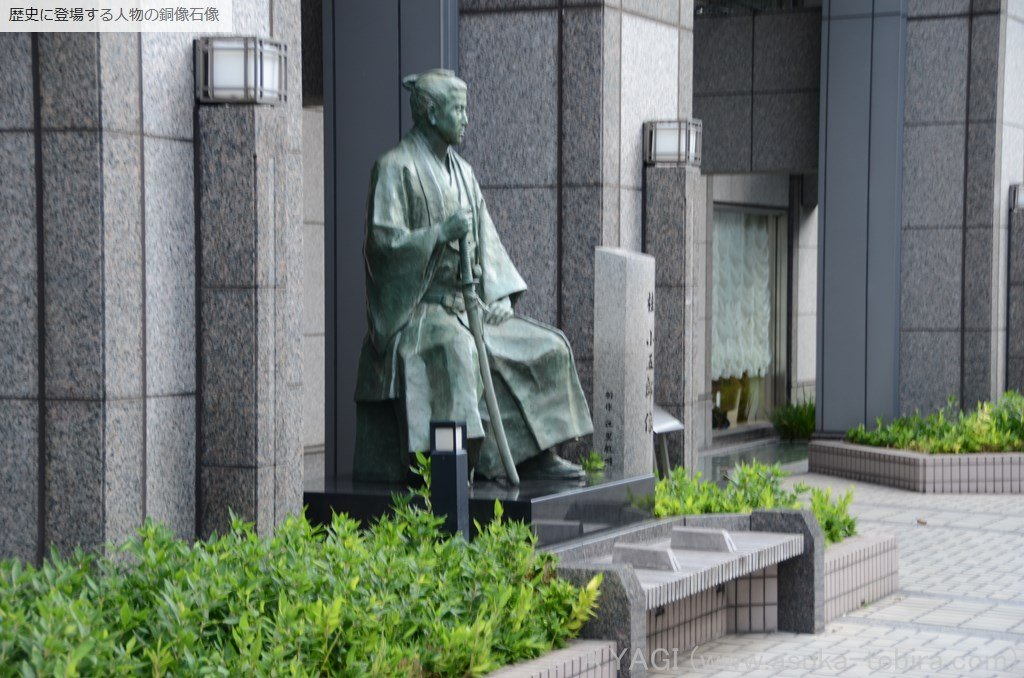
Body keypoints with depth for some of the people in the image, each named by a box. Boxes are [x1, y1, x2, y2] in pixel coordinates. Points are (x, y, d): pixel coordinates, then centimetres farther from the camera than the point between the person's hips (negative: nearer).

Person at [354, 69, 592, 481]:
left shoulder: (461, 170, 17)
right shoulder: (395, 168, -7)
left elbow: (485, 239, 16)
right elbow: (382, 241, -15)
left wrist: (499, 294, 1)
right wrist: (441, 233, -26)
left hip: (467, 307, 8)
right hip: (417, 312, -8)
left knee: (547, 348, 1)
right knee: (456, 350, -38)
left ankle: (539, 456, 3)